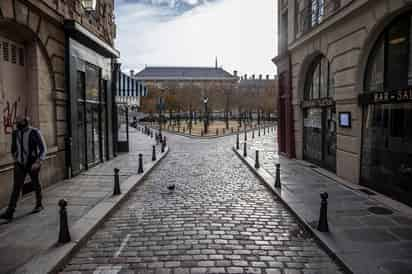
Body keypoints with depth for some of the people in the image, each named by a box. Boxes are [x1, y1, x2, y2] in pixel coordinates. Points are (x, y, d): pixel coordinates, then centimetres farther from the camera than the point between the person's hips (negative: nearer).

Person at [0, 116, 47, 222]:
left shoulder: (35, 132, -11)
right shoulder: (15, 133, 5)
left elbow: (43, 148, -12)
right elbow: (13, 149, 21)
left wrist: (38, 162, -20)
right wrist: (15, 160, 19)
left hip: (32, 164, -3)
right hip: (20, 165, 3)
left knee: (36, 185, 12)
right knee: (16, 187, -4)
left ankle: (39, 205, 31)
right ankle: (9, 213, -7)